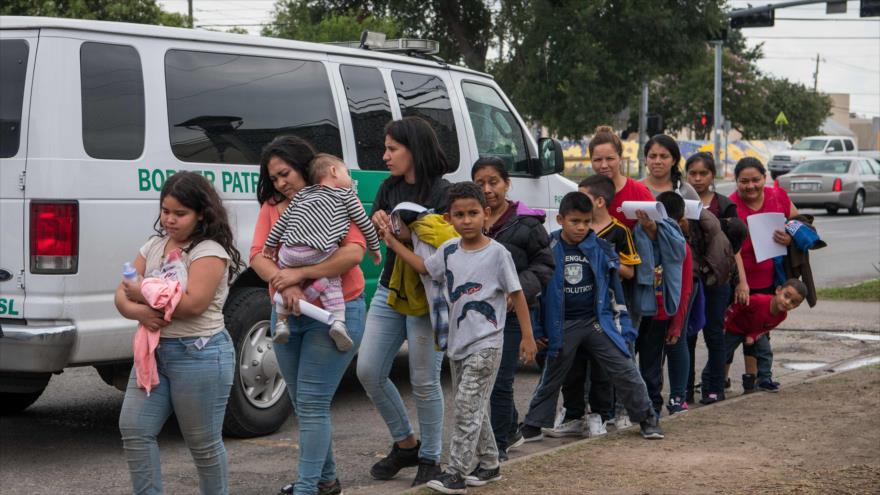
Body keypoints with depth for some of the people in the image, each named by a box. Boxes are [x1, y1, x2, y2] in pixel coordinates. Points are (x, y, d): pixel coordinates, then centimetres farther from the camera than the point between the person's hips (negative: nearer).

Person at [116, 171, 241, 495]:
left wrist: (143, 294, -14)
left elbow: (193, 304, -23)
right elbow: (123, 296, 8)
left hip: (199, 355, -7)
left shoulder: (210, 251, -10)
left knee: (203, 443, 3)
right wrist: (137, 311, -15)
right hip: (154, 351, 7)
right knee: (134, 429, -1)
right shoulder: (153, 246, 12)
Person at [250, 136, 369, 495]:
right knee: (303, 404, 14)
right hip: (287, 315, 6)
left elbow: (354, 252, -22)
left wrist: (299, 274, -27)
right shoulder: (271, 208, 6)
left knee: (312, 404, -9)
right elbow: (257, 255, -6)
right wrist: (284, 283, -27)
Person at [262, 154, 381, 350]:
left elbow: (283, 220, 24)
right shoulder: (346, 195, 20)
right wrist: (374, 247, 32)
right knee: (332, 281, 14)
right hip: (321, 252, -3)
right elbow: (364, 223, 19)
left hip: (291, 252, 3)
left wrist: (271, 243, 30)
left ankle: (281, 323, 22)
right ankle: (338, 322, -4)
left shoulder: (304, 193, 28)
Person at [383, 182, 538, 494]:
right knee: (474, 408, 15)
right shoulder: (448, 250, 5)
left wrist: (527, 336, -7)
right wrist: (392, 241, 16)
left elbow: (517, 294, -6)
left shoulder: (497, 253, -11)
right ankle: (489, 464, 28)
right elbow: (424, 267, 21)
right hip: (457, 342, 6)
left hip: (485, 345, -6)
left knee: (467, 407, -9)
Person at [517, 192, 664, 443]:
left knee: (624, 370, -1)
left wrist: (622, 324, 5)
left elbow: (614, 286, 7)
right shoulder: (548, 249, -5)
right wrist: (538, 328, 1)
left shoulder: (601, 248, -1)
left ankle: (647, 418, 11)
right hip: (562, 325, -1)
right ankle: (533, 425, 21)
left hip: (597, 321, 1)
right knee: (552, 377, 9)